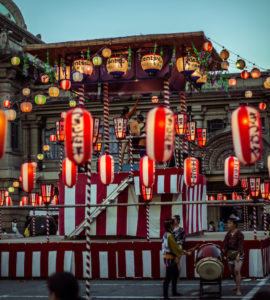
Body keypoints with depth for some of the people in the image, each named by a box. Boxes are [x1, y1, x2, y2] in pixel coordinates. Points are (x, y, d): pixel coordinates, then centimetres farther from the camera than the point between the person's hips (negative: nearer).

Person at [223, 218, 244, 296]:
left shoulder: (240, 234, -16)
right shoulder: (228, 233, 1)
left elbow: (241, 245, -24)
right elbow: (225, 244, -5)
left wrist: (238, 255, -36)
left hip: (238, 254, -6)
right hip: (230, 254, 7)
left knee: (237, 271, -22)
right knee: (232, 272, 16)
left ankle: (238, 290, -20)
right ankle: (238, 285, 40)